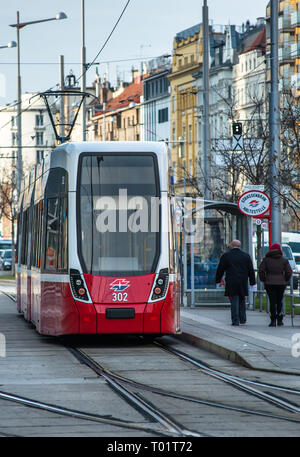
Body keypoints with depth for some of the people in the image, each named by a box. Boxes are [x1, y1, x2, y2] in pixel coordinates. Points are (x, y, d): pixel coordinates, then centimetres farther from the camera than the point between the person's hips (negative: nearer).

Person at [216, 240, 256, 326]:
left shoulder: (226, 256, -1)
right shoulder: (246, 256, 6)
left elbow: (220, 270, 4)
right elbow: (251, 270, 8)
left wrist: (218, 280, 15)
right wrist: (252, 282, 15)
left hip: (231, 283, -2)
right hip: (243, 283, 2)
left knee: (234, 301, -1)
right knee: (242, 301, 14)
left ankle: (235, 320, -5)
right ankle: (242, 319, 16)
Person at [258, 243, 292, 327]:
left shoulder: (266, 259, -1)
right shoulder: (284, 260, 1)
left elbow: (261, 270, -6)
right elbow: (289, 272, -3)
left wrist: (263, 280, 5)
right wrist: (285, 280, 10)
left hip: (269, 283, -1)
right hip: (281, 284, 1)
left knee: (272, 302, -1)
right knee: (279, 301, 15)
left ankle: (273, 321, -8)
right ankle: (279, 319, 16)